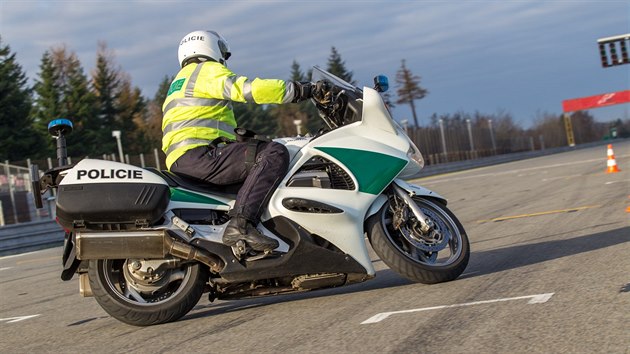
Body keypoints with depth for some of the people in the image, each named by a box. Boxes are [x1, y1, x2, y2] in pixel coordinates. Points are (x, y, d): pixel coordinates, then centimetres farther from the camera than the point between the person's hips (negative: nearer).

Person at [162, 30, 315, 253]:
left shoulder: (179, 81, 34)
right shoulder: (207, 70, 4)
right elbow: (247, 88, -13)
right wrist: (299, 90, -12)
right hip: (198, 156, -10)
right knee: (275, 154, -21)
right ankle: (241, 223, -36)